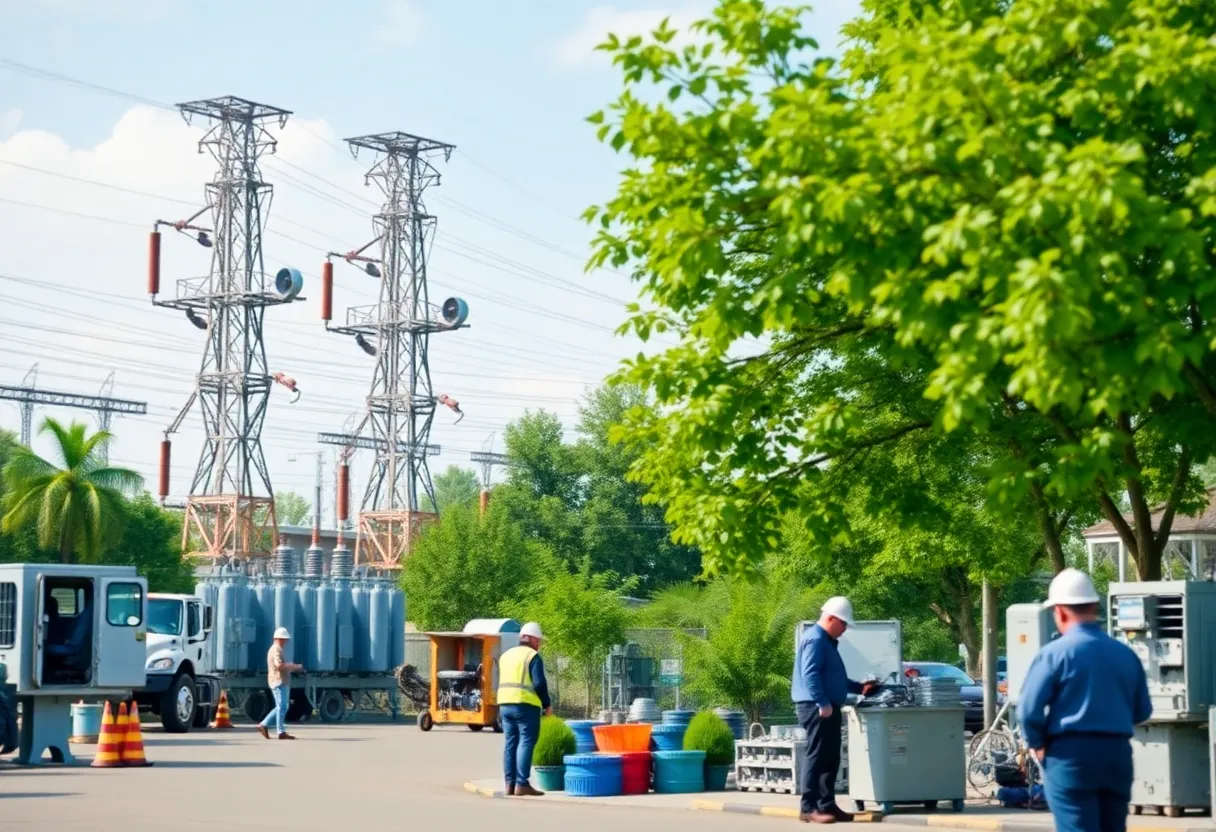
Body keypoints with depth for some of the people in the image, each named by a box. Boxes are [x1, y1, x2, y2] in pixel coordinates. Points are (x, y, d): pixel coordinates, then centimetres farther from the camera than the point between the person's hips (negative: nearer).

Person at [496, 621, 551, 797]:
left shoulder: (506, 655, 18)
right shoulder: (532, 656, -6)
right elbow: (539, 683, -12)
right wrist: (547, 704, -3)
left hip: (505, 704, 8)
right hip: (525, 705, -8)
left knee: (510, 743, 9)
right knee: (526, 743, -8)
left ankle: (510, 783, 8)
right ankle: (521, 784, -13)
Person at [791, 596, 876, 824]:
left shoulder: (827, 641, 22)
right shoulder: (815, 639, -12)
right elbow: (810, 674, -22)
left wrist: (859, 687, 26)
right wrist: (823, 703, -27)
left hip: (826, 707, 11)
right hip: (818, 707, -11)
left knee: (830, 759, 12)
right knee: (817, 757, -12)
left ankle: (827, 805, 16)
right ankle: (809, 808, -14)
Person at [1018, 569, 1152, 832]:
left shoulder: (1054, 654, -9)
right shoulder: (1126, 654, 7)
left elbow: (1029, 710, -13)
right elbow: (1142, 712, 13)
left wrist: (1038, 744, 4)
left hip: (1071, 754, -5)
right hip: (1117, 753, 5)